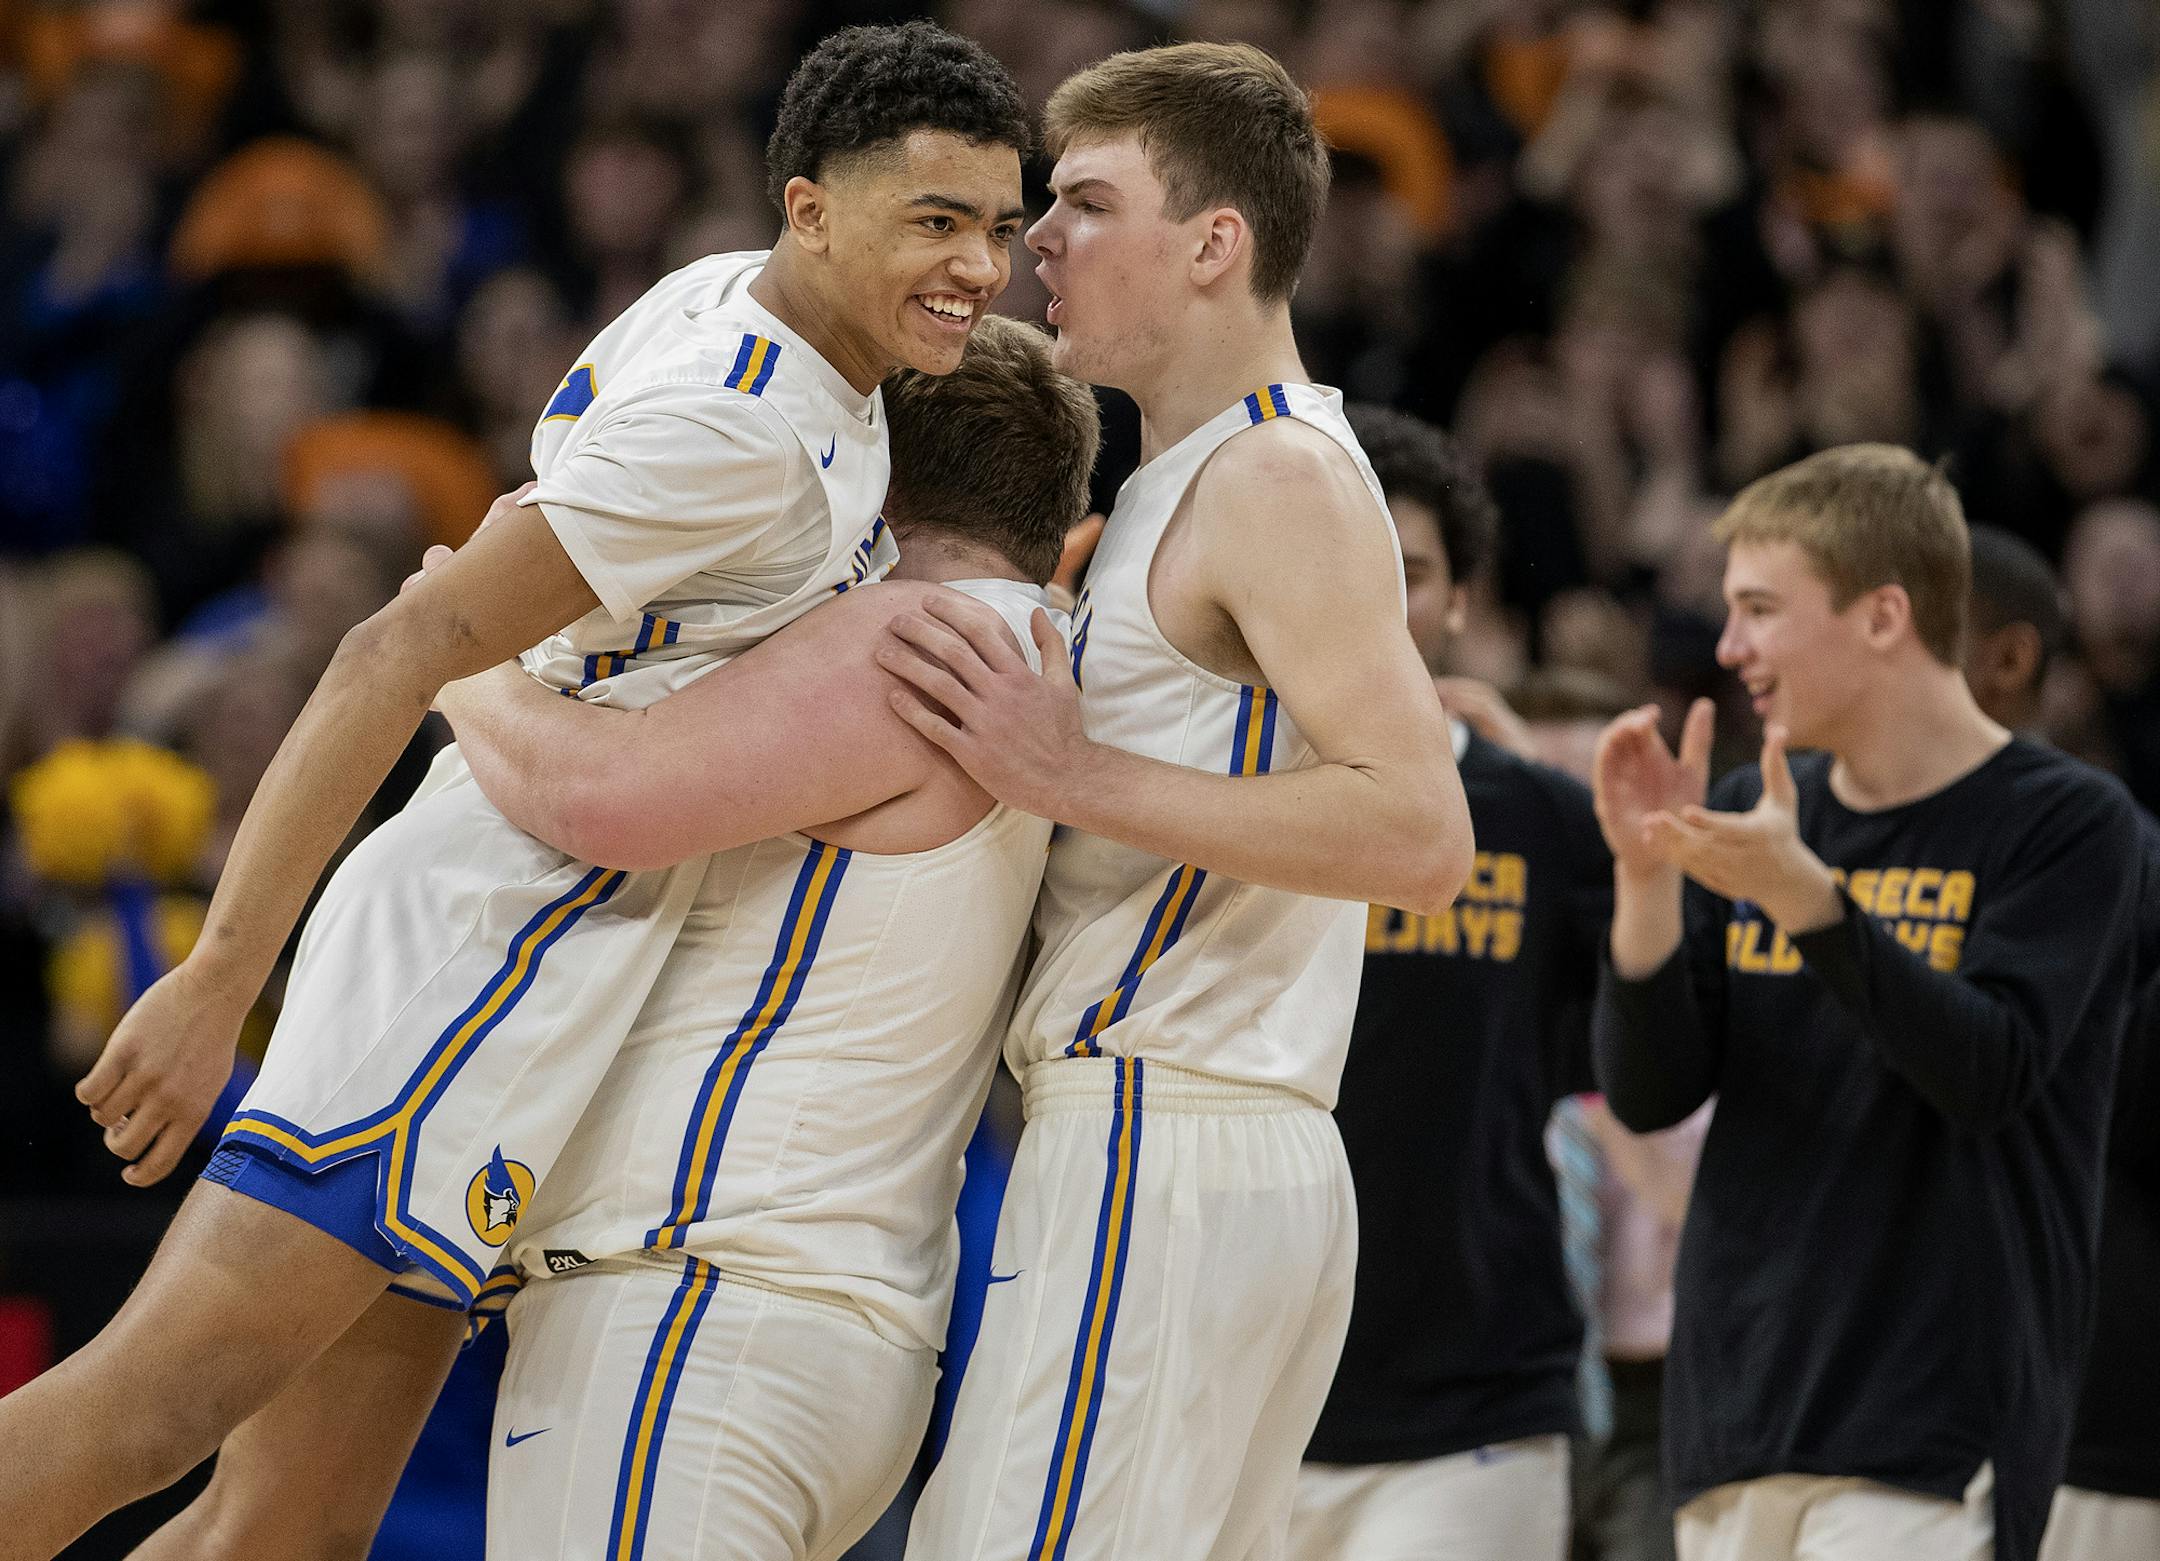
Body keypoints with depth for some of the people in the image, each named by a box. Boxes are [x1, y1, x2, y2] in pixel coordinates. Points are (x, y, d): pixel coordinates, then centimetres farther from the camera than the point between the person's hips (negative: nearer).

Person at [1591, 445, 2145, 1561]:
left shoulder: (2066, 821, -4)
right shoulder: (1752, 816, 13)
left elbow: (1988, 1072, -16)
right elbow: (1646, 1095, 8)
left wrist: (1804, 895, -25)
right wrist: (1647, 875, -8)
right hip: (1733, 1420, 6)